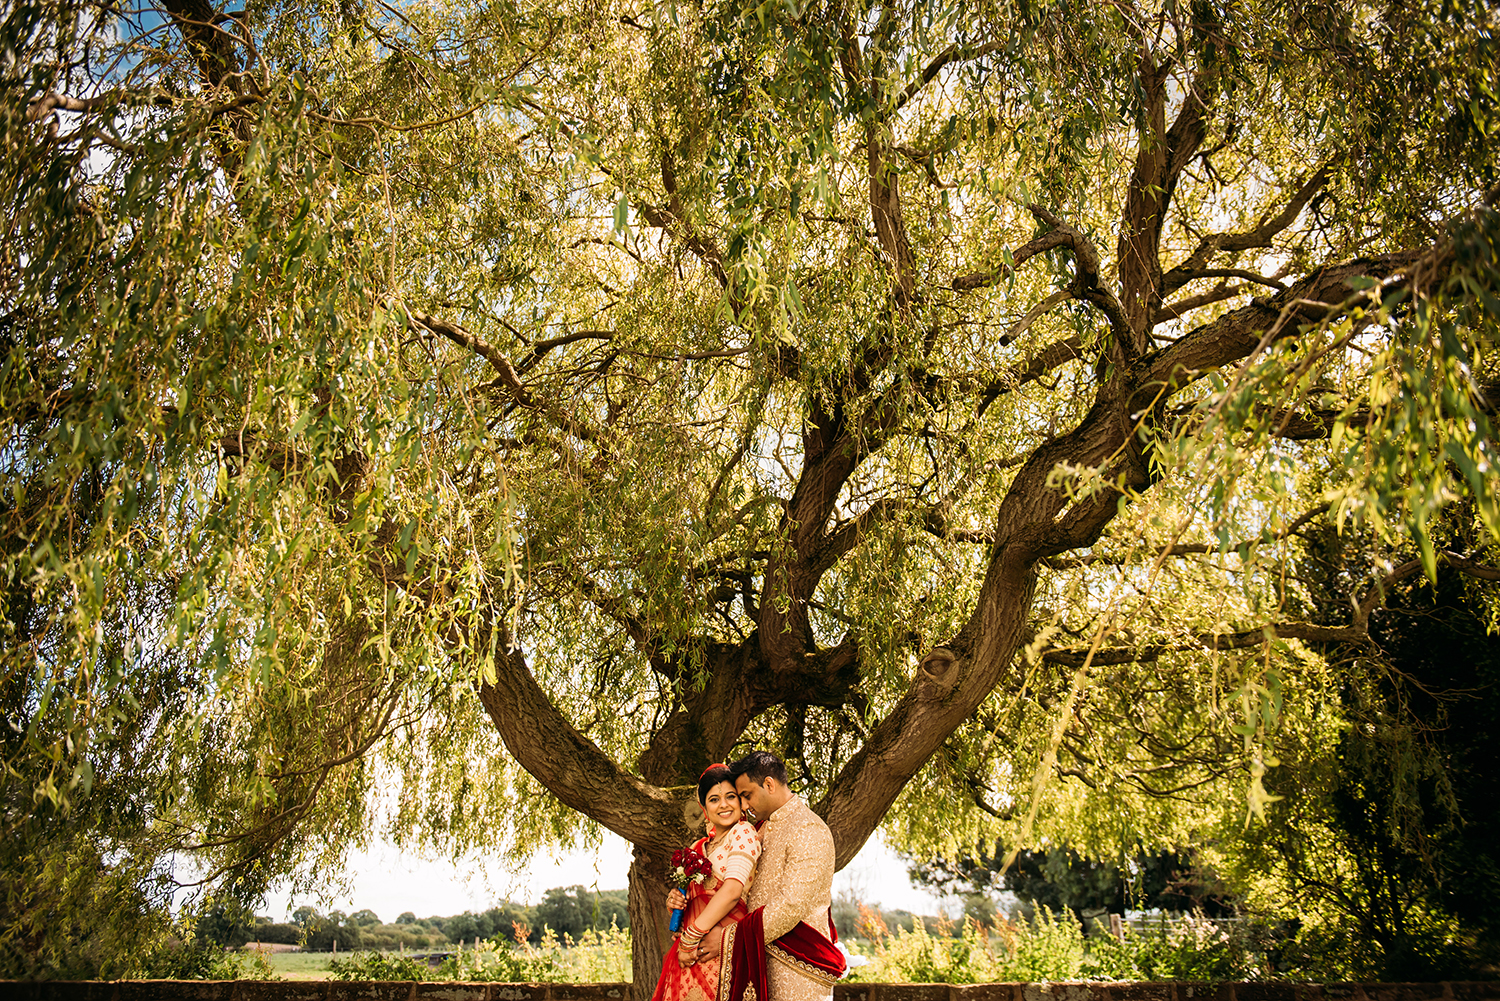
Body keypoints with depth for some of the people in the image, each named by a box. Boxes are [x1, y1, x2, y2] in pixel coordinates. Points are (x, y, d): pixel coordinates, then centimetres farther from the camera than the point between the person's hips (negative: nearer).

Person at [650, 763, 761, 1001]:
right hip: (692, 953, 6)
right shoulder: (698, 847, 17)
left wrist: (690, 939, -16)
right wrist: (675, 902, -2)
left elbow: (733, 890, -16)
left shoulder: (743, 833, -4)